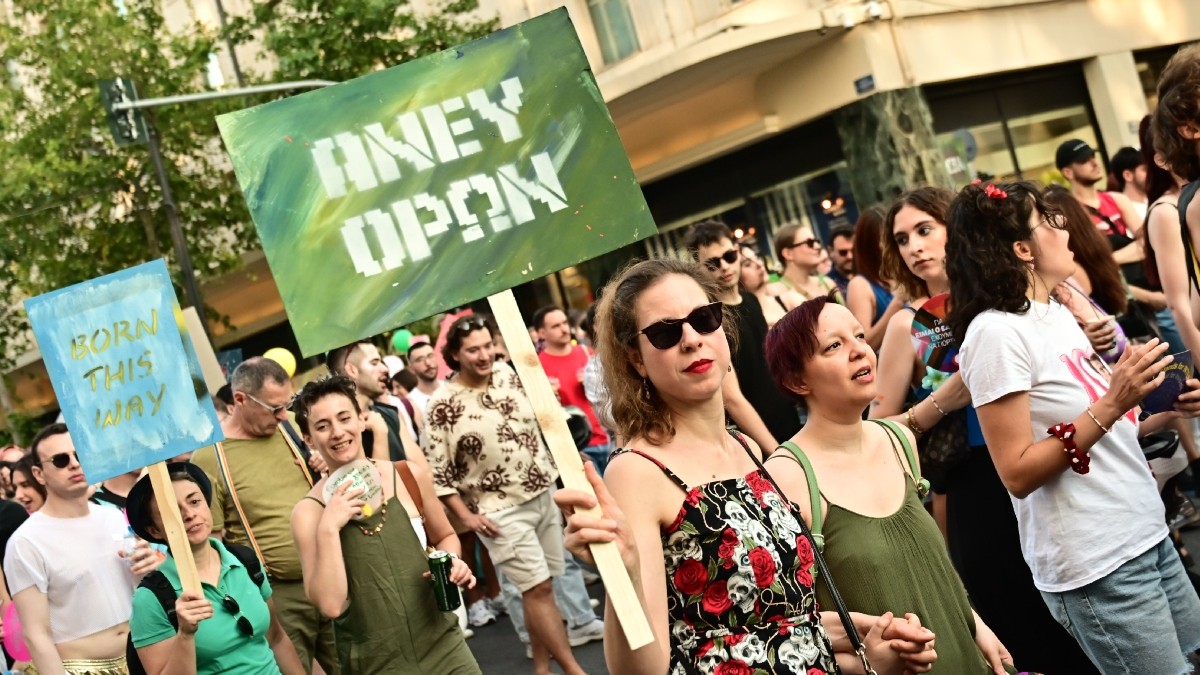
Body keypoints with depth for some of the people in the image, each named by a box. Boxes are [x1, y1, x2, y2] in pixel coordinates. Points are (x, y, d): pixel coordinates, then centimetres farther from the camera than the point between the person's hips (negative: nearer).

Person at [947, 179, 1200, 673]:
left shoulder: (1059, 315, 10)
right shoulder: (996, 332, -16)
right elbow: (1018, 473, -19)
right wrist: (1112, 404, -23)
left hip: (1148, 537, 8)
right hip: (1096, 565, -8)